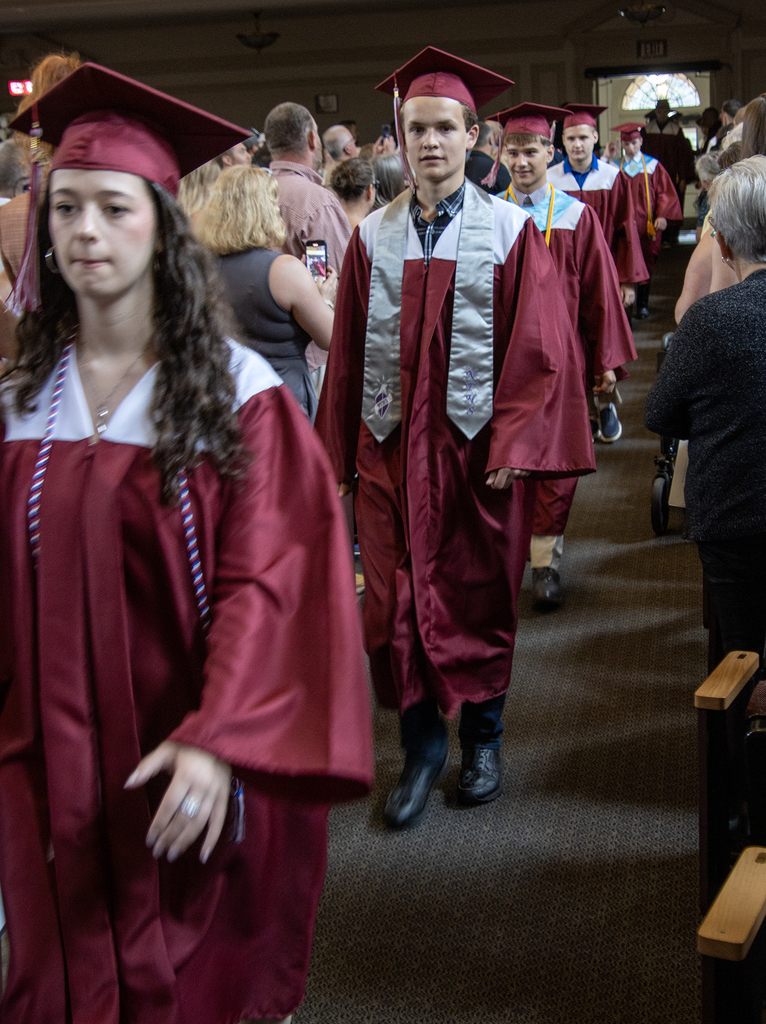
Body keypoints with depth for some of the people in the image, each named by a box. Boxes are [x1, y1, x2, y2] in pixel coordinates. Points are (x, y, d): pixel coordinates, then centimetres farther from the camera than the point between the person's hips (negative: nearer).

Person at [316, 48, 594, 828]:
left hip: (475, 445, -1)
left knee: (479, 598, 11)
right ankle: (420, 747, 21)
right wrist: (340, 455, 3)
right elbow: (348, 354, 6)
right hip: (392, 446, 2)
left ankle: (482, 739, 30)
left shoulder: (509, 232, -3)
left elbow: (538, 349, -5)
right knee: (397, 605, 2)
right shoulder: (373, 237, 4)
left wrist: (512, 449, -12)